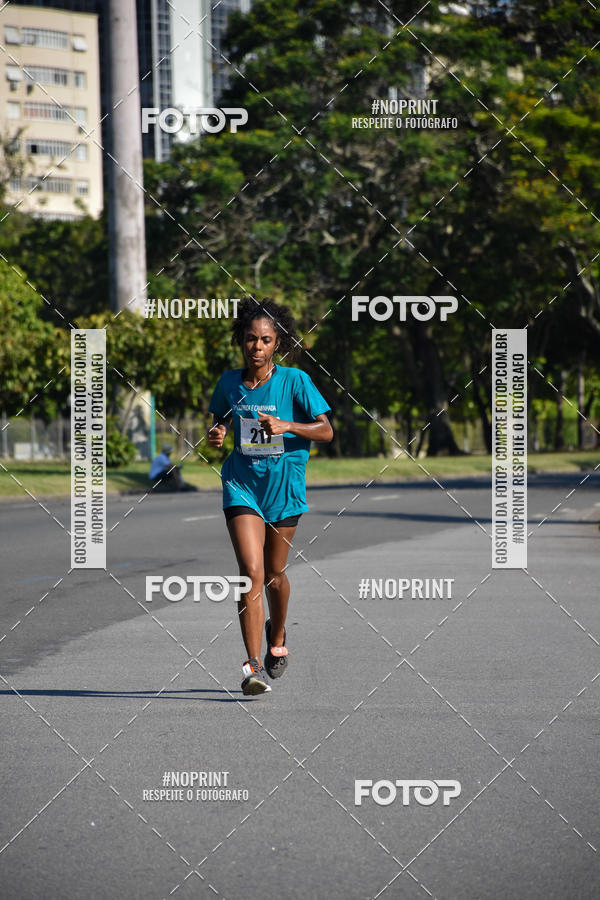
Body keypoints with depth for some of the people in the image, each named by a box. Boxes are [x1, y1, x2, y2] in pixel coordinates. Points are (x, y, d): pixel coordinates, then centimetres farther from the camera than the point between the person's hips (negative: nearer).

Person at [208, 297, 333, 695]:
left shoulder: (294, 381, -8)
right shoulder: (230, 382, 1)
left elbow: (326, 430, -8)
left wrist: (287, 426, -24)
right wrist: (217, 433, -5)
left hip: (284, 486, -1)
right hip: (242, 484, 1)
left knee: (274, 573, 13)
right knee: (251, 572, -14)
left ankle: (277, 636, 44)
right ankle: (254, 666, -16)